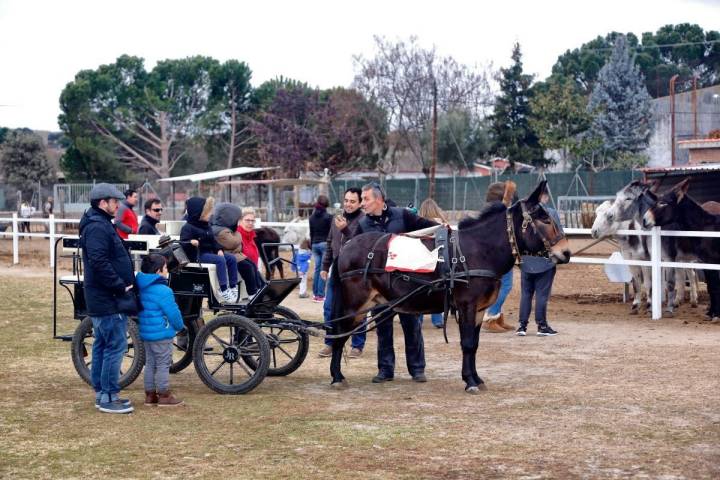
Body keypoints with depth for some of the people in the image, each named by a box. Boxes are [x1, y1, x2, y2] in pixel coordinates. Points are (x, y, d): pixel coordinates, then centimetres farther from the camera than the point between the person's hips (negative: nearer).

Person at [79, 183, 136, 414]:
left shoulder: (100, 225, 17)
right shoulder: (98, 228, -17)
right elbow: (99, 262, -26)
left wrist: (122, 285, 16)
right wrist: (121, 286, -20)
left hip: (103, 299, 11)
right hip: (108, 300, -11)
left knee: (102, 346, 15)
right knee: (116, 346, -8)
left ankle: (101, 393, 22)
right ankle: (109, 397, -3)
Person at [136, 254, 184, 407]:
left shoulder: (142, 288, 7)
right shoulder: (163, 290, -20)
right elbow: (173, 312, -17)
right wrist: (180, 326, 1)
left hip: (145, 332, 9)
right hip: (161, 334, -8)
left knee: (150, 363, 14)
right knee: (163, 364, 0)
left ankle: (150, 395, 19)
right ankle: (164, 396, 5)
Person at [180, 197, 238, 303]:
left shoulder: (207, 226, 16)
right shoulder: (188, 227, -9)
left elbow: (213, 240, 20)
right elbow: (183, 243, -17)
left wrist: (219, 249, 1)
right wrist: (191, 242, -39)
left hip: (209, 252, 8)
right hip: (198, 255, -8)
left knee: (232, 258, -4)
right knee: (220, 260, -30)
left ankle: (233, 286, -2)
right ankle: (223, 290, -32)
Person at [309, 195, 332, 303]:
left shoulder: (312, 217, 9)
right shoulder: (328, 217, -7)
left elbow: (311, 233, 14)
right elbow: (331, 232, -8)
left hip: (315, 244, 5)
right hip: (325, 244, -5)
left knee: (316, 269, 11)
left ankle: (315, 294, 12)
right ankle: (320, 295, -8)